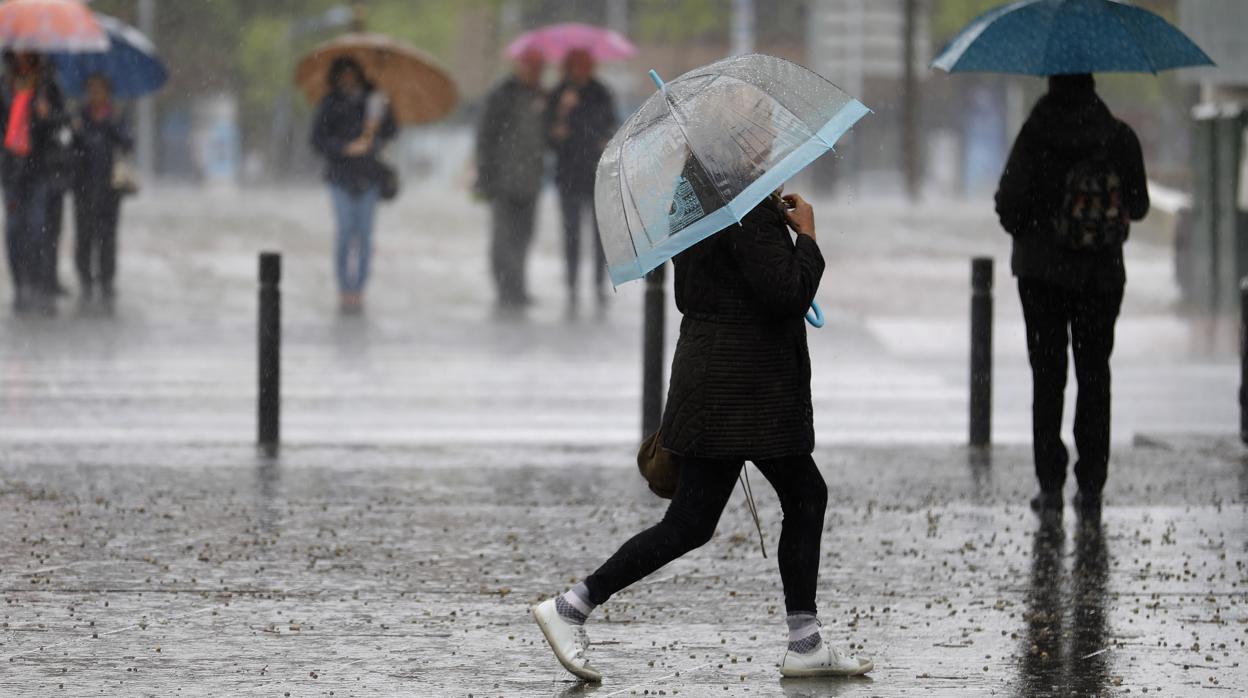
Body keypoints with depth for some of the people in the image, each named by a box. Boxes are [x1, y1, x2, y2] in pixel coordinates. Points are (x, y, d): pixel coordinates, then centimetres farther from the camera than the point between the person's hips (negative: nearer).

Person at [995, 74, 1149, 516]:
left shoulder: (1035, 137, -12)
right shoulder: (1120, 138, -5)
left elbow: (1010, 202, -11)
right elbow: (1139, 205, 3)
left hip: (1042, 271, -2)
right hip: (1103, 275, 2)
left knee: (1048, 377, 5)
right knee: (1094, 376, 11)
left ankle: (1050, 484, 0)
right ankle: (1091, 486, 6)